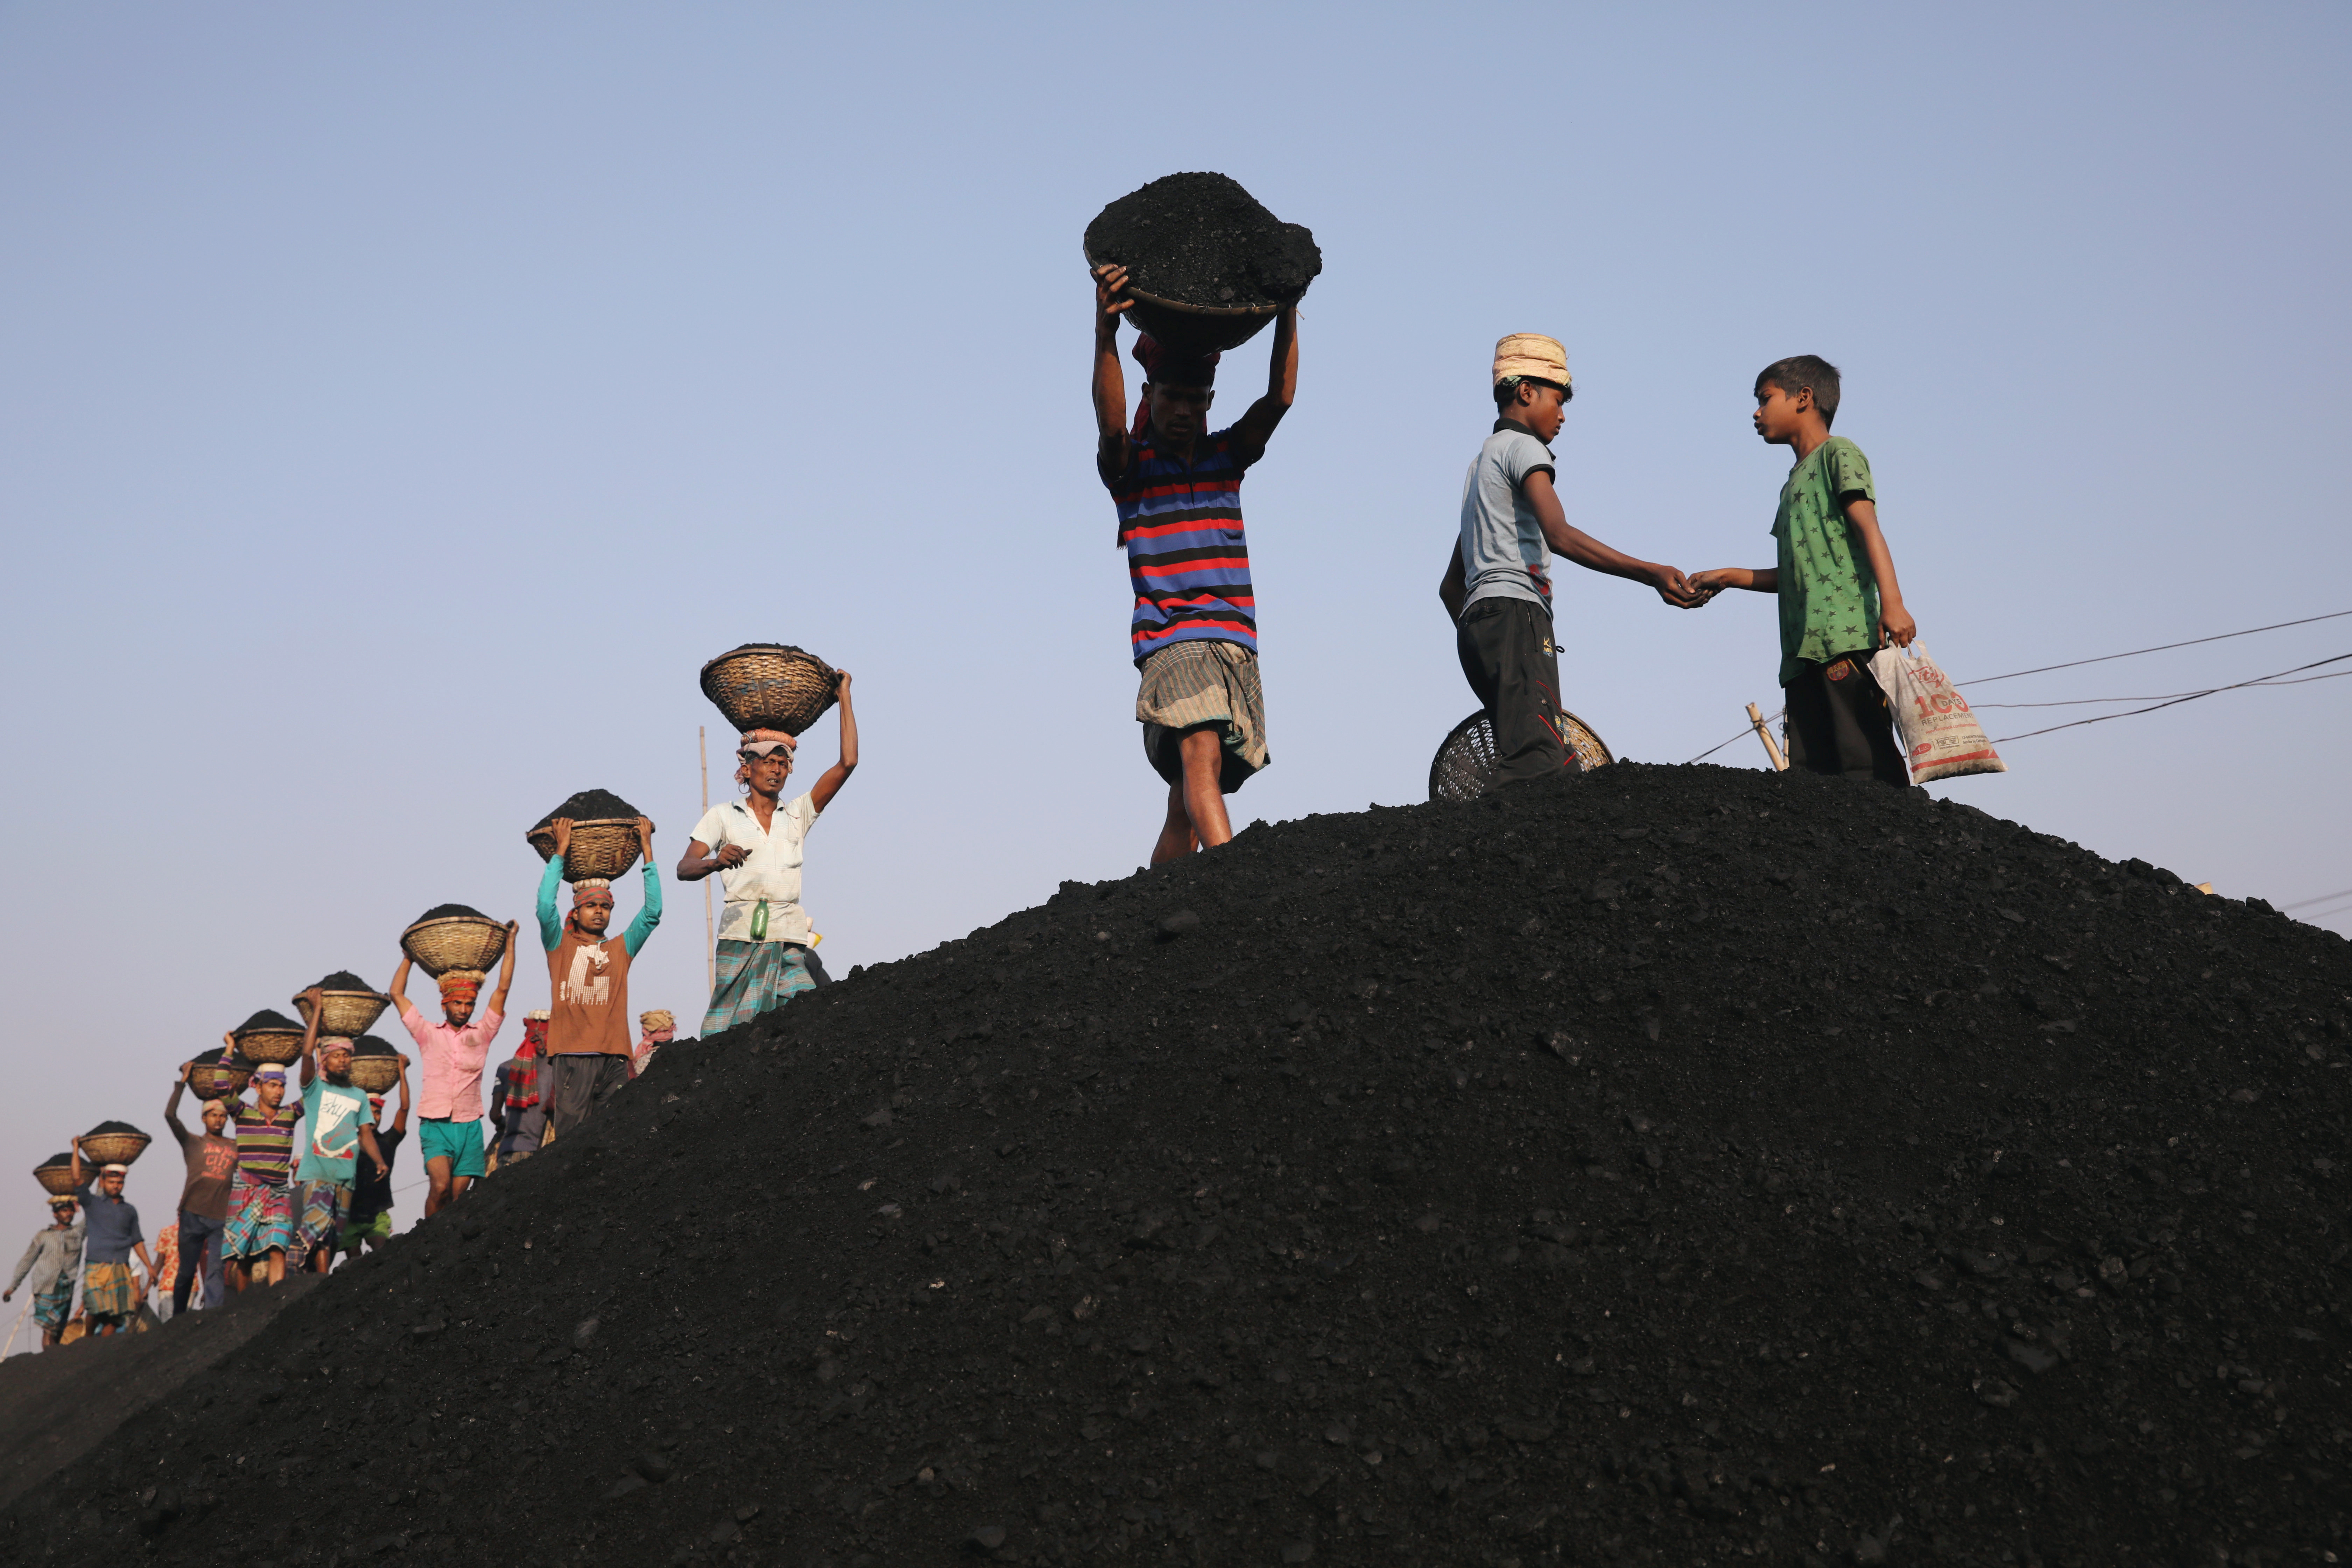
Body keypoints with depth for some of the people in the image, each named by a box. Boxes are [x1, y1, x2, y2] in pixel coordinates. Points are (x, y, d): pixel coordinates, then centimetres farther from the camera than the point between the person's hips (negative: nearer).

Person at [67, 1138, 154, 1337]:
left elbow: (137, 1241, 21)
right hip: (96, 1268, -3)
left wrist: (149, 1266, 15)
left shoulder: (129, 1211, 19)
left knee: (114, 1317, -5)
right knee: (96, 1309, -19)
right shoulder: (93, 1204, 10)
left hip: (121, 1269, 3)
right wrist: (76, 1150, 0)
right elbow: (78, 1180, -2)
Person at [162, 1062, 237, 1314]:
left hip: (222, 1218, 1)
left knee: (216, 1273, -10)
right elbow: (170, 1116, -2)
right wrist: (182, 1083, -1)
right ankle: (177, 1321, 18)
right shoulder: (193, 1143, 8)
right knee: (186, 1272, 7)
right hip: (193, 1215, -1)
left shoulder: (236, 1147, 14)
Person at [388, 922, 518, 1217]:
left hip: (469, 1126, 2)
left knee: (458, 1196, 0)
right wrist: (408, 958, 16)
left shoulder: (481, 1034, 10)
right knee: (440, 1186, -21)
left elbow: (503, 989, 6)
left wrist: (510, 943, 5)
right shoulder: (429, 1034, 9)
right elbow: (397, 995, 12)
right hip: (435, 1125, -2)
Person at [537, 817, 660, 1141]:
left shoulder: (621, 949, 18)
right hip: (571, 1055, -3)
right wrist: (561, 851, -1)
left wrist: (648, 852, 10)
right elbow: (545, 907, -4)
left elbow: (652, 912, 11)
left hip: (613, 1056, 3)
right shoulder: (561, 946, 11)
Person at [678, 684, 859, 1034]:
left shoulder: (798, 815, 19)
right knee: (729, 1033, -14)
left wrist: (845, 697, 14)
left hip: (789, 940, 2)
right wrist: (715, 862, -21)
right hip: (740, 937, -2)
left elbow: (848, 762, 12)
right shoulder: (724, 816, 13)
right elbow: (684, 869, 1)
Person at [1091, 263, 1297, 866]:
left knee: (1187, 800, 6)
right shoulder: (1130, 465, 4)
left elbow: (1279, 398, 3)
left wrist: (1288, 313, -9)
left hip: (1236, 641, 5)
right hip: (1170, 640, -5)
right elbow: (1111, 426, -18)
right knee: (1201, 758, -26)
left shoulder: (1226, 456, 16)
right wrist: (1105, 336, -34)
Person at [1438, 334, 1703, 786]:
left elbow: (1451, 586, 30)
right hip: (1515, 613, -10)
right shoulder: (1522, 447, 1)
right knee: (1536, 763, -24)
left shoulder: (1483, 461, 31)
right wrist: (1652, 574, -24)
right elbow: (1560, 535, -18)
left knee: (1559, 767, 2)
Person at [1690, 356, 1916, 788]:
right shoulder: (1794, 483, 29)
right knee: (1810, 771, -2)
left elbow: (1868, 528, -8)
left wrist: (1892, 603, -20)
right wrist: (1730, 577, 26)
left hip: (1846, 635, -8)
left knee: (1865, 759, -16)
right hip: (1804, 647, 8)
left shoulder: (1837, 453, 6)